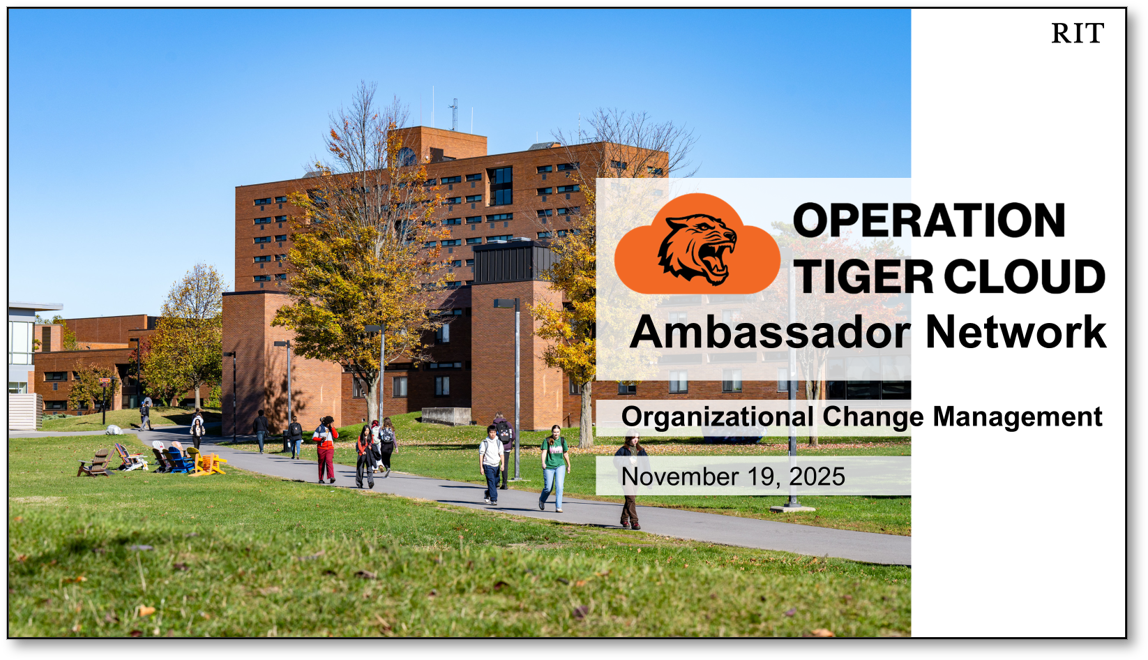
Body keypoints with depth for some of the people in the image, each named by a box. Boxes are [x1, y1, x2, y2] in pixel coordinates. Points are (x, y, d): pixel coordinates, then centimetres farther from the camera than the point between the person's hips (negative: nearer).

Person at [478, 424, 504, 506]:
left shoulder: (499, 442, 6)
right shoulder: (484, 442, -4)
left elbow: (501, 454, 8)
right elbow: (481, 455, -2)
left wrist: (502, 464, -5)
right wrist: (481, 467, -5)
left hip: (496, 465, 4)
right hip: (488, 465, -4)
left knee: (496, 483, 9)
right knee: (491, 482, -13)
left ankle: (488, 494, 36)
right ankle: (493, 500, -12)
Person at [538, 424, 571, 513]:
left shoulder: (562, 440, 4)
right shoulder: (547, 441, -5)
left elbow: (565, 453, 15)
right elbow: (544, 452, -15)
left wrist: (568, 465, 23)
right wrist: (543, 463, -32)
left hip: (560, 466, 2)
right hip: (549, 467, -2)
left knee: (559, 486, -14)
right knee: (548, 488, 4)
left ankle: (558, 507, -11)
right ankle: (542, 500, 36)